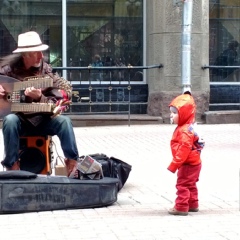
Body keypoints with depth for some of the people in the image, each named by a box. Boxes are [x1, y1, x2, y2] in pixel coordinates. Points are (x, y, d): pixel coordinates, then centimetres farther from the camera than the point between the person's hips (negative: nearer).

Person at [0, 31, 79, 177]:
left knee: (64, 121, -26)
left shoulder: (47, 72, -2)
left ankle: (73, 163, -18)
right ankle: (12, 166, -24)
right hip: (19, 120, -1)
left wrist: (39, 97, -27)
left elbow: (54, 105, -6)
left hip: (41, 120, 1)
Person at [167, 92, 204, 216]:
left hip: (188, 164, -11)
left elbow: (184, 150, -29)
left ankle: (181, 207, -2)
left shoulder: (185, 131, -23)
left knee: (183, 185, -5)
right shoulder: (188, 127, 11)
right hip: (193, 163, 11)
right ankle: (192, 204, 28)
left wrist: (174, 165, -25)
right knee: (190, 185, 19)